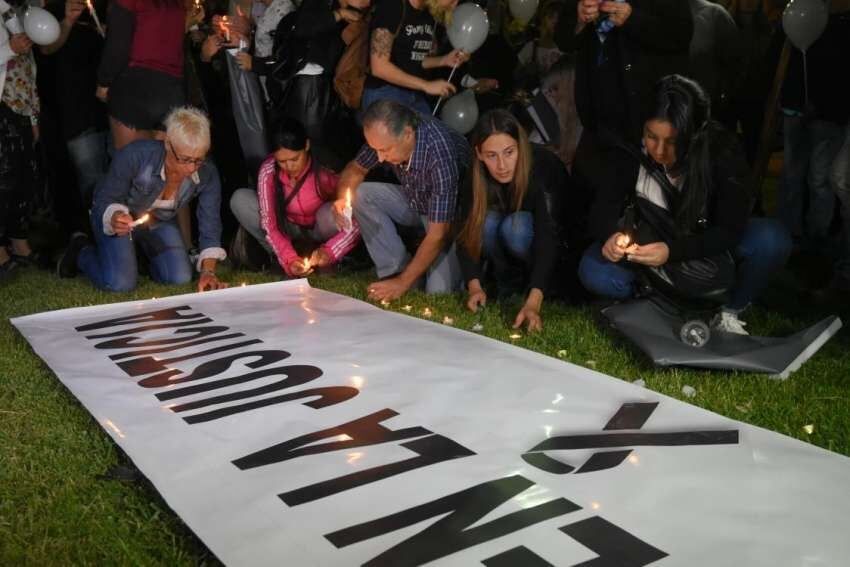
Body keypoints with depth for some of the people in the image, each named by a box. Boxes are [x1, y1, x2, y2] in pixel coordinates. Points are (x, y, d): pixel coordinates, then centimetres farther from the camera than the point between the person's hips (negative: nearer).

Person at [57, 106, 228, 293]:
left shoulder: (207, 174, -24)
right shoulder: (136, 154, -34)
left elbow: (210, 226, -18)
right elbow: (105, 200, -22)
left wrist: (208, 272, -30)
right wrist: (115, 218, -46)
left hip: (160, 222, 4)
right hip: (121, 215, -3)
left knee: (181, 278, -13)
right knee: (120, 284, -20)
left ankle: (144, 252, 20)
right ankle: (81, 251, 13)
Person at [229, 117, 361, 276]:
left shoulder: (324, 172, -30)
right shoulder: (269, 171, -24)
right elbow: (269, 223, -22)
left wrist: (329, 251, -40)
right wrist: (289, 259, -36)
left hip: (318, 229, -2)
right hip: (289, 227, 2)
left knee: (332, 213, -37)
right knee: (239, 200, -19)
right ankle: (277, 256, -10)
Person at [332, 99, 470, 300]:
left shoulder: (440, 154, -38)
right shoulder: (385, 135, -20)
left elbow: (438, 235, -34)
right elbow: (356, 169, 1)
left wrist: (403, 283, -29)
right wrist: (343, 199, -21)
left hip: (451, 216, -6)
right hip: (415, 201, 6)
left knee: (438, 295, -23)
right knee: (360, 195, -16)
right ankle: (396, 269, -7)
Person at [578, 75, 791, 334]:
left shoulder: (721, 151, -27)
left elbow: (731, 230, -27)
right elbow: (604, 205, -16)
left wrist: (673, 250, -42)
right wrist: (610, 235, -40)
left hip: (708, 250, -1)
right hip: (651, 249, 1)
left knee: (773, 239, -30)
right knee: (592, 271, -26)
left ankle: (730, 313, -7)